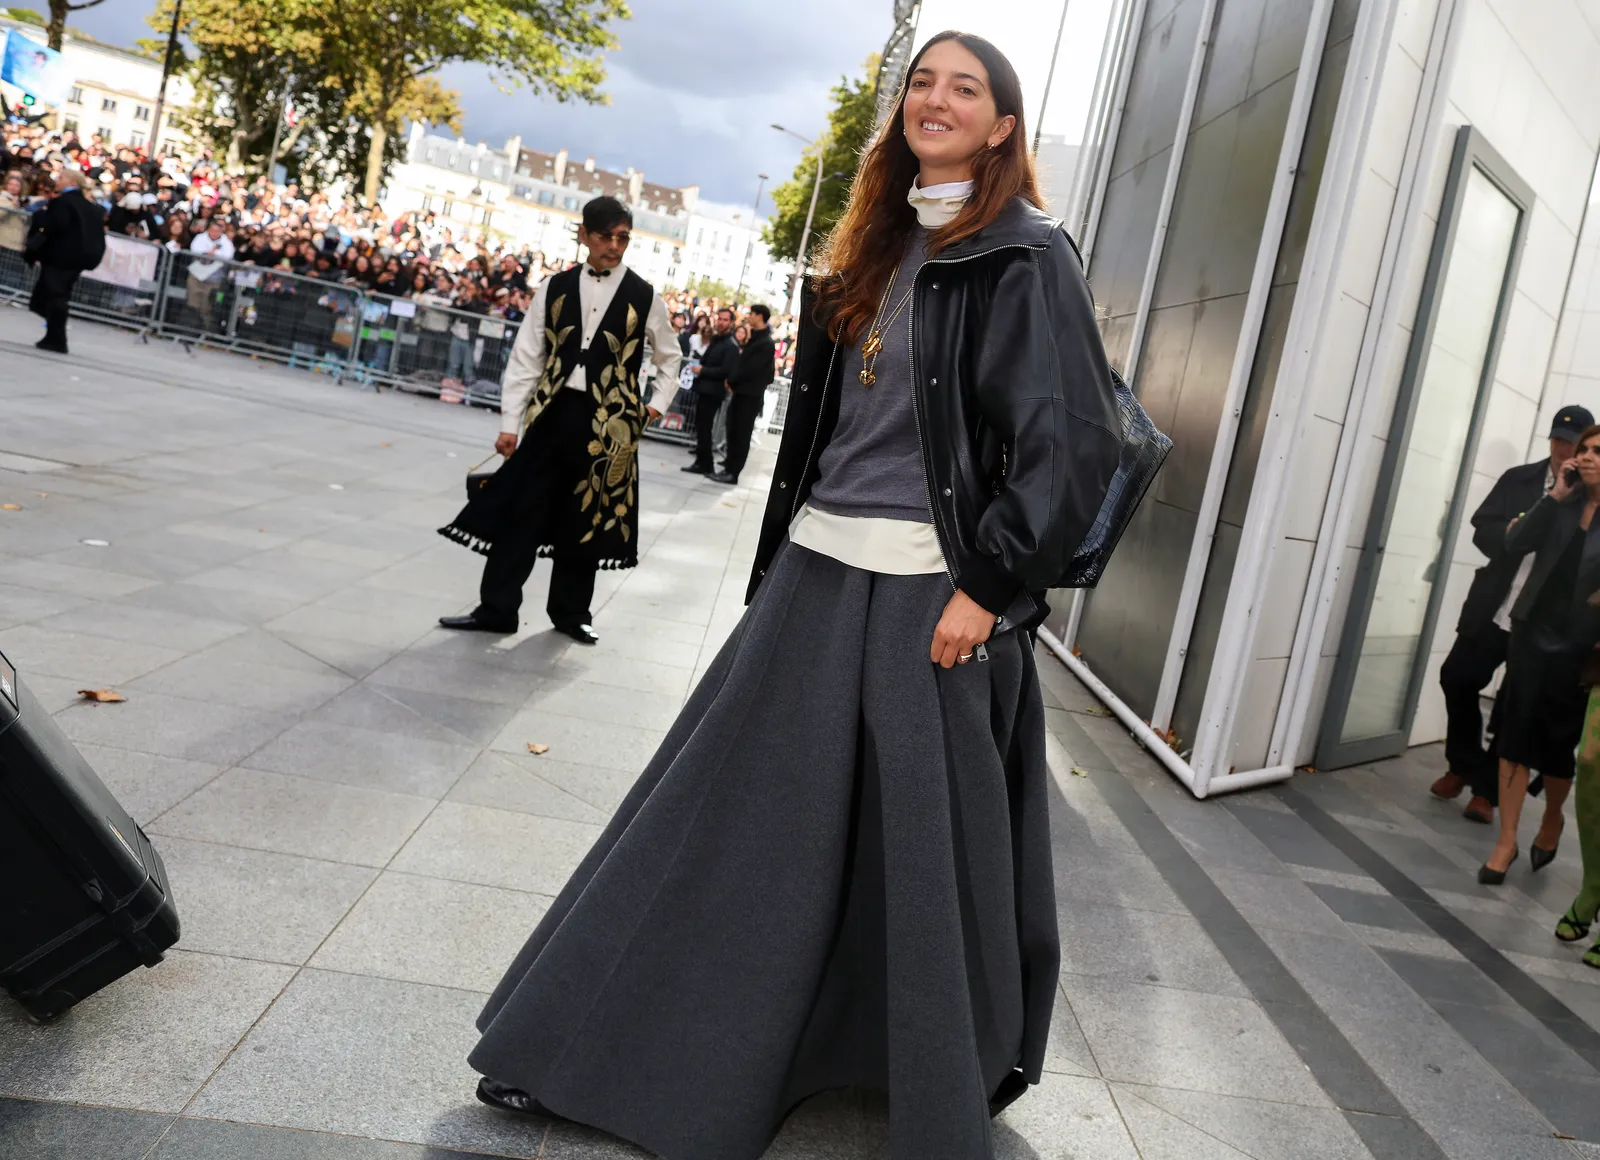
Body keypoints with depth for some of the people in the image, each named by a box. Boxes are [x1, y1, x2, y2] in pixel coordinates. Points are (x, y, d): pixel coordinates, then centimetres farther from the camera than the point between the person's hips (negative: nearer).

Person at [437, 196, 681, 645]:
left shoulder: (645, 297, 2)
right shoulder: (555, 287, 5)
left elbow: (669, 358, 16)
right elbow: (526, 357, 3)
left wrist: (657, 405, 4)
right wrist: (509, 422, -1)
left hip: (608, 422, -1)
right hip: (551, 412, 1)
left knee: (586, 519, 7)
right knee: (522, 512, 3)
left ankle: (570, 612, 22)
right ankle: (496, 609, 12)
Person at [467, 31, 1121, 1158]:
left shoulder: (1027, 256, -5)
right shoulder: (876, 247, 15)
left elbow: (1076, 443, -12)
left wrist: (988, 586, -17)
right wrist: (778, 559, 16)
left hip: (928, 589, -6)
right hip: (818, 567, 6)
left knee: (928, 844, 5)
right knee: (736, 814, 12)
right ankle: (641, 1050, 28)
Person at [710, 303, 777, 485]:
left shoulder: (765, 343, -16)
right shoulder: (755, 338, 15)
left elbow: (750, 368, -20)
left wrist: (731, 382, -10)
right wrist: (732, 381, 4)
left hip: (750, 395, -9)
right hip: (741, 391, 9)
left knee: (741, 435, -5)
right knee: (733, 431, 14)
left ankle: (733, 473, -2)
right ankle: (730, 465, 25)